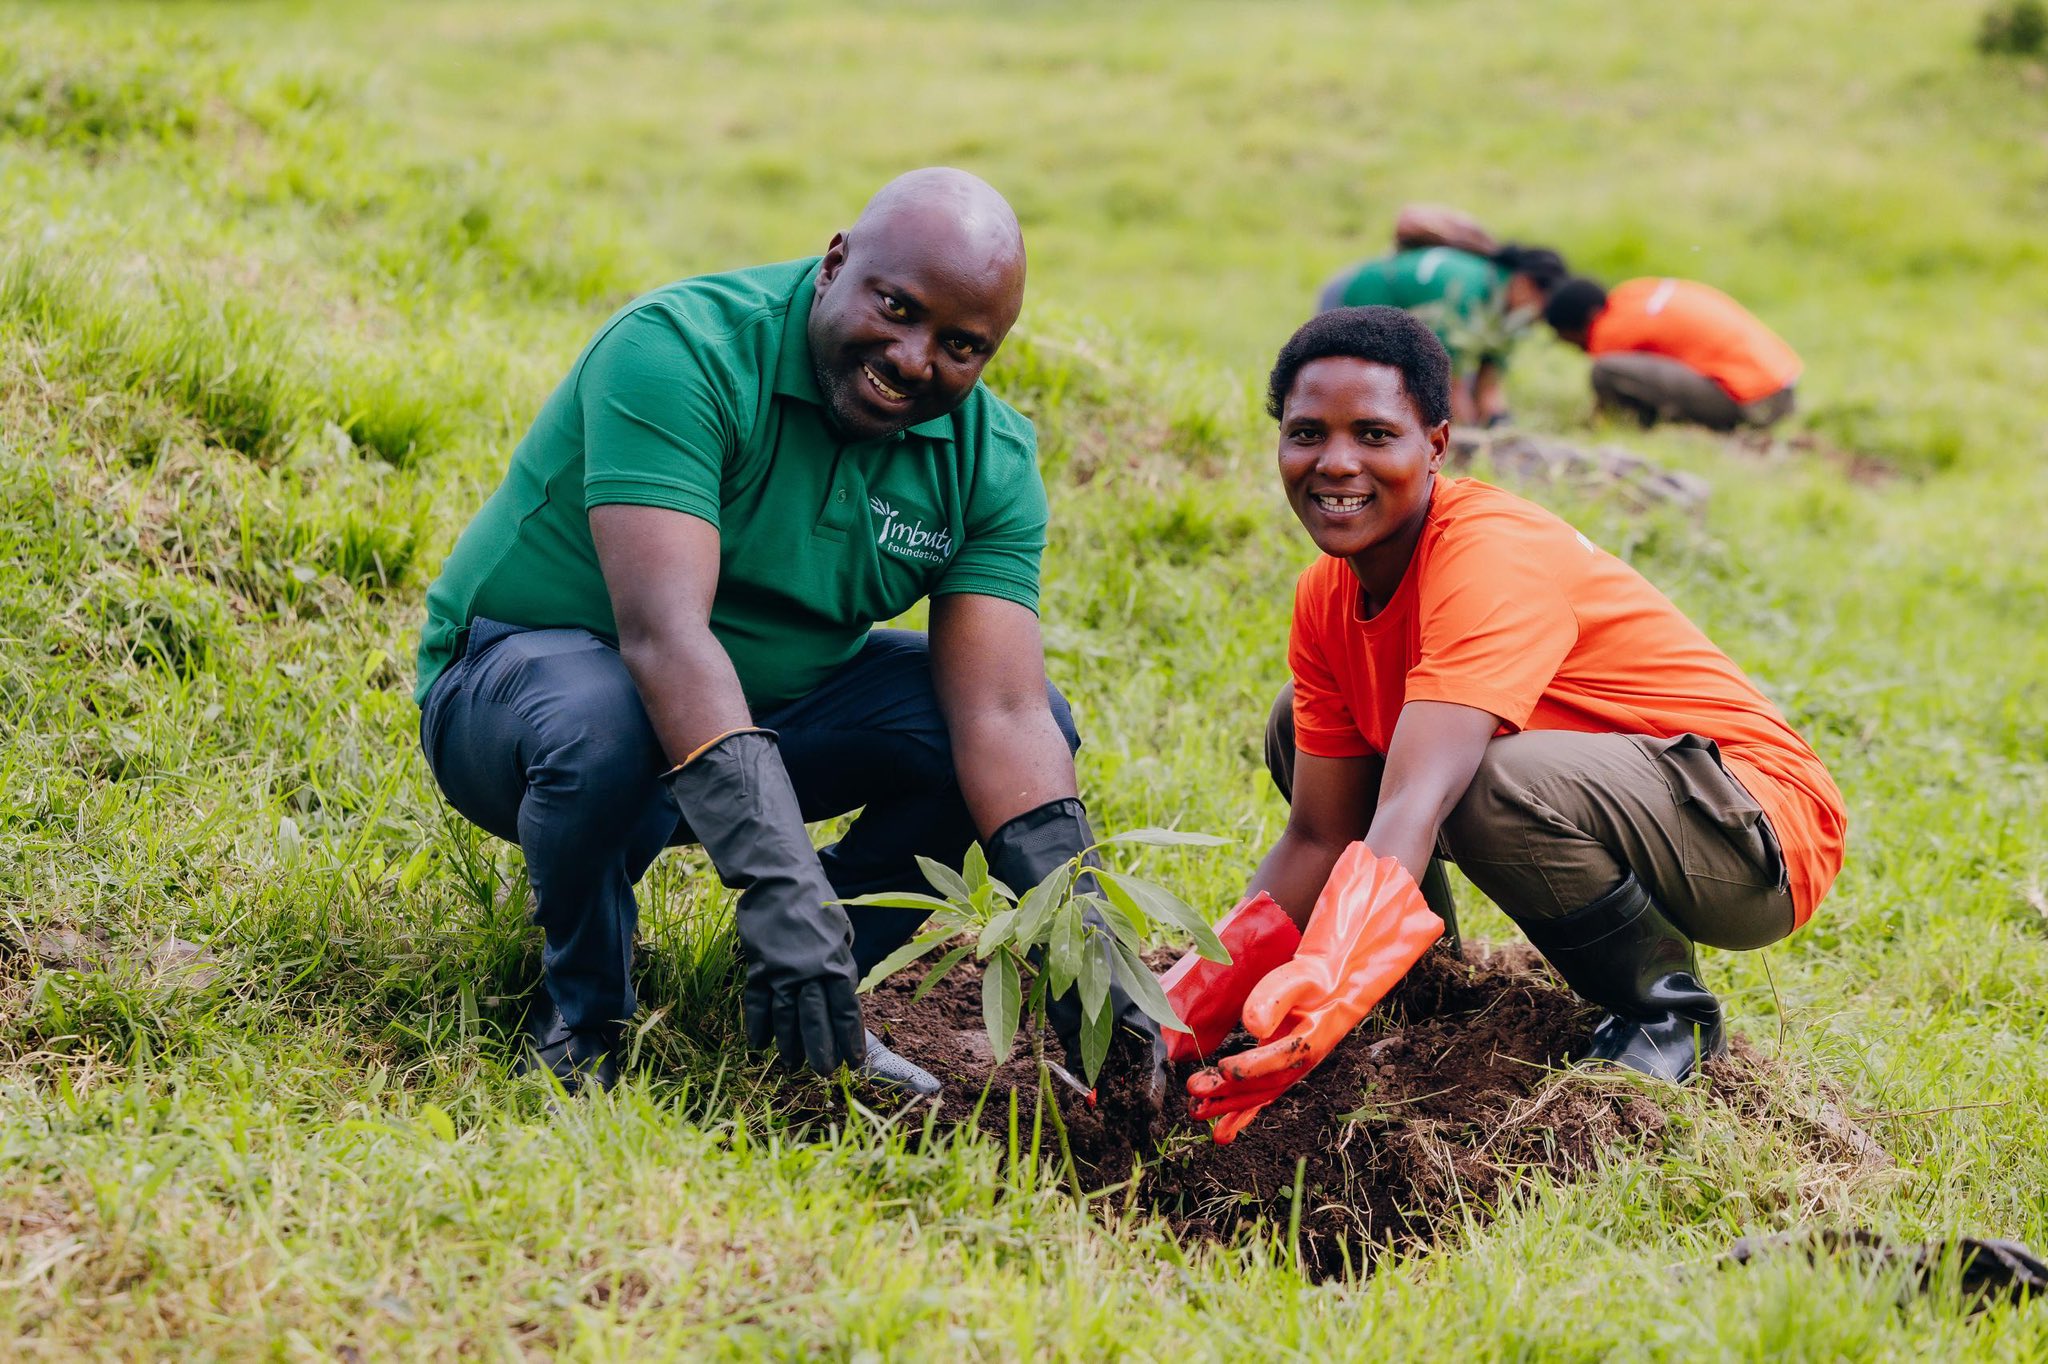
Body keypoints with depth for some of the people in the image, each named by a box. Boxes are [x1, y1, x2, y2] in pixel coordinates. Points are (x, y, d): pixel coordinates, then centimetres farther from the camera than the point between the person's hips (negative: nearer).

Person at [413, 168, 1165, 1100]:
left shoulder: (989, 459, -9)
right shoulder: (678, 352, -27)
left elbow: (1002, 715, -17)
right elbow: (661, 631, -39)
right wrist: (779, 885, -49)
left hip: (768, 702, 5)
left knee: (1036, 718, -12)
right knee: (600, 723, -39)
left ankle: (823, 1010, 1)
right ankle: (583, 1021, -11)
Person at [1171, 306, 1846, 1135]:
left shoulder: (1494, 559, -27)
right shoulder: (1327, 597, -1)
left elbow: (1411, 812, -40)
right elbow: (1318, 839, 1)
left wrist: (1317, 1016, -51)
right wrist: (1187, 1011, -11)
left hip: (1756, 837, -8)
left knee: (1496, 784, -37)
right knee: (1299, 726, 4)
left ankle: (1664, 1012, -10)